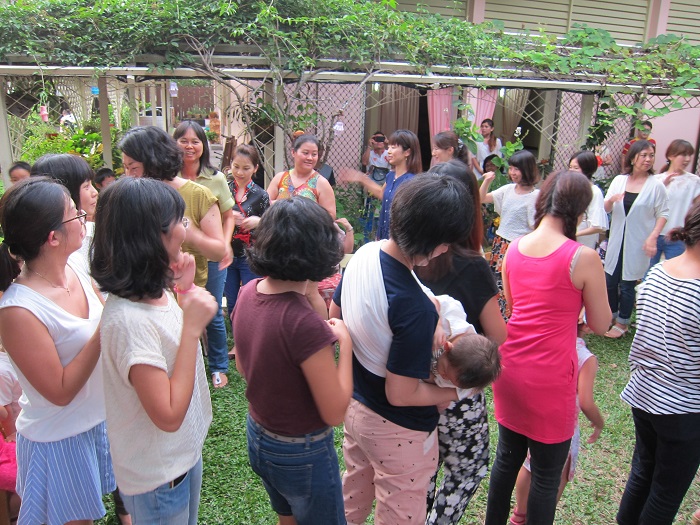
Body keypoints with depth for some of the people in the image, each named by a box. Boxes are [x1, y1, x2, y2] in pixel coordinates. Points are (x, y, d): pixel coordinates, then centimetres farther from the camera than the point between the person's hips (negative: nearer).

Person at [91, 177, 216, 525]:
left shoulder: (158, 293, -8)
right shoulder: (128, 319, -32)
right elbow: (169, 415, -30)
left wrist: (183, 290, -5)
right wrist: (193, 326, -31)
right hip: (157, 475, -8)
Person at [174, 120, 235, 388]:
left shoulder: (216, 178, -3)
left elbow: (228, 216, 6)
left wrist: (225, 244, -10)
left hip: (211, 257, -1)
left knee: (213, 315, 8)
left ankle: (218, 368, 28)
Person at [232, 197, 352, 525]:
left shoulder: (248, 292, -11)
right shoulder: (304, 323, -33)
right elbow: (334, 412, -24)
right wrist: (344, 343, -15)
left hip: (258, 437, 7)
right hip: (301, 454, -6)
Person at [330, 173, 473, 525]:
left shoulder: (363, 255, -12)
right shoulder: (415, 308, -36)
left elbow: (335, 316, 4)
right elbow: (402, 394, -26)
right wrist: (460, 390, -12)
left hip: (355, 406, 7)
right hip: (397, 432, -7)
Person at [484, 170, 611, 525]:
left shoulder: (513, 249, 1)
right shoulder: (584, 258, -15)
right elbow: (600, 324, -4)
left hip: (510, 367, 6)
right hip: (550, 377, -6)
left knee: (507, 456, 22)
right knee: (547, 473, 13)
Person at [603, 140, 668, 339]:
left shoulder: (656, 185, -7)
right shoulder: (619, 180, 3)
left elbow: (663, 213, -5)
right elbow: (606, 209, 5)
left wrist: (653, 237, -15)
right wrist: (611, 200, -17)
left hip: (638, 243, -3)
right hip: (617, 239, 4)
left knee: (627, 284, 1)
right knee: (610, 280, 8)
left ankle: (622, 322, 17)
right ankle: (611, 314, 28)